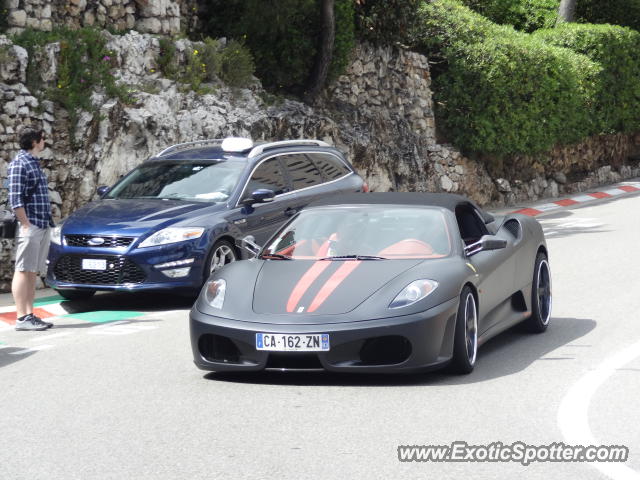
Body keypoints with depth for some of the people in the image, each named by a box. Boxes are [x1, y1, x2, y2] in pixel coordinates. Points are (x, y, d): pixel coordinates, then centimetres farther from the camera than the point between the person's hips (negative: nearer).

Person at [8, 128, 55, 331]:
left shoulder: (34, 163, 19)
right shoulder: (19, 164, -9)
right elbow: (15, 199, -15)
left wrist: (48, 221, 16)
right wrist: (26, 224, -19)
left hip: (43, 227, 9)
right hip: (30, 226, -9)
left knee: (33, 273, 9)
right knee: (23, 271, -7)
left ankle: (30, 315, 12)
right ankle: (21, 318, -8)